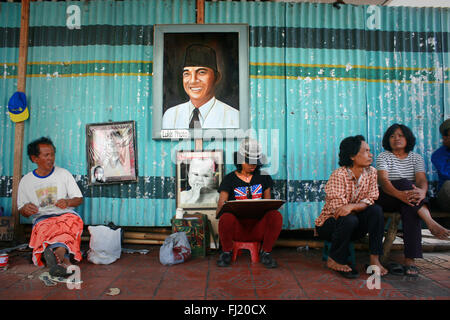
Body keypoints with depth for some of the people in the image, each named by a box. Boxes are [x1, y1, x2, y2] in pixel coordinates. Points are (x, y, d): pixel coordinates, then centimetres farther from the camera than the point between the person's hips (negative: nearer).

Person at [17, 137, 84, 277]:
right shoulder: (26, 181, 10)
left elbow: (79, 199, 10)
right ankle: (64, 260, -61)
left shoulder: (64, 174, 8)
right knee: (44, 229, -36)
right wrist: (26, 209, -12)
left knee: (72, 219, -38)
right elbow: (22, 211, 15)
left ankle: (57, 252, -65)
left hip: (65, 214, -1)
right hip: (41, 218, 1)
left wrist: (67, 202, -15)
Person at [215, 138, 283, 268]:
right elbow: (221, 205, 1)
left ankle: (266, 253, -6)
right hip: (237, 227, -1)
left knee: (276, 216, -30)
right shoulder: (229, 179, 6)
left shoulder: (263, 178, 13)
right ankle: (226, 252, -5)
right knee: (227, 217, -36)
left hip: (258, 226, 2)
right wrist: (220, 211, -23)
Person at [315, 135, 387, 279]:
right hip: (329, 224, -5)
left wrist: (352, 206, -31)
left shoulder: (371, 172, -3)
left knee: (376, 210, -20)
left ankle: (374, 259, -13)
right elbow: (338, 209, -24)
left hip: (353, 228, 5)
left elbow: (370, 201, -11)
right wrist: (360, 206, -13)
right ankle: (334, 260, -11)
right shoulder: (339, 175, -20)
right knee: (349, 219, -35)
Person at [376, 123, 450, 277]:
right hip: (386, 199, -2)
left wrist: (422, 192, -31)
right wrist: (400, 194, -35)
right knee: (404, 182, -31)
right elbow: (383, 180, -14)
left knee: (410, 208, -34)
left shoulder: (416, 158, 13)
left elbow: (422, 180, -5)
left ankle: (410, 261, -39)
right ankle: (431, 223, -41)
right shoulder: (383, 156, 4)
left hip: (407, 200, 2)